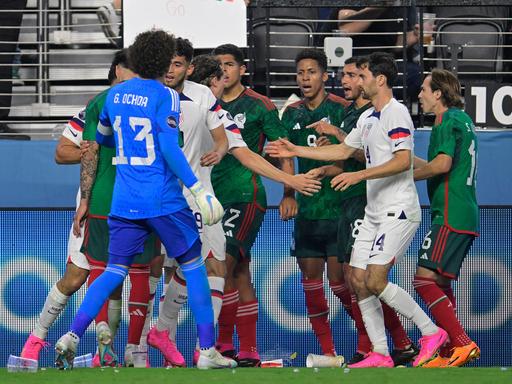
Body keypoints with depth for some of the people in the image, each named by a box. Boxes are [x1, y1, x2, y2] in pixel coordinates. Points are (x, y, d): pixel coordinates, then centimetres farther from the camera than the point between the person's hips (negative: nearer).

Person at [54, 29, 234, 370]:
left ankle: (72, 336, -11)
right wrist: (198, 190, -15)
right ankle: (208, 350, 6)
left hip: (124, 201, 5)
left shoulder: (116, 94, 9)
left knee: (115, 271, 7)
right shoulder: (165, 97, -9)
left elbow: (101, 137, 25)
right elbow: (170, 150, -17)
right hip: (163, 200, -5)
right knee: (193, 266, 8)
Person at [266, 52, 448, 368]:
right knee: (358, 280, 4)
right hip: (374, 212, 10)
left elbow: (403, 161, -23)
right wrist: (296, 151, 25)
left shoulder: (396, 113, -13)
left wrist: (359, 175, -27)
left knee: (375, 280, -16)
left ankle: (432, 333, -5)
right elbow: (344, 150, 27)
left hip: (399, 211, -10)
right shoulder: (368, 117, 16)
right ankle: (380, 354, 7)